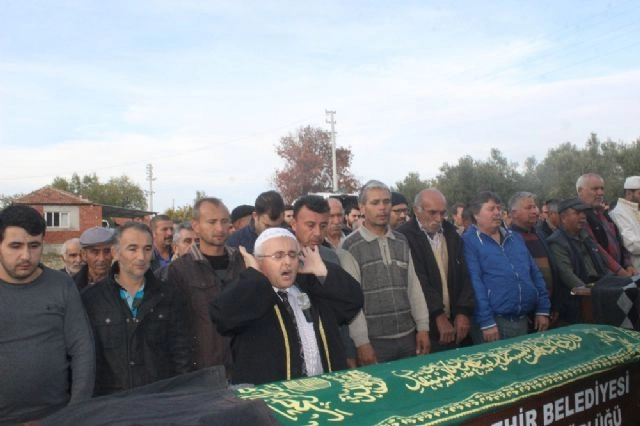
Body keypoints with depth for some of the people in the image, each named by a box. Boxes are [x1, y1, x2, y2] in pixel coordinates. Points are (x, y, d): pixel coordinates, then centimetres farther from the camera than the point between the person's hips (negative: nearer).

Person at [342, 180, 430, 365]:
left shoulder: (402, 241, 10)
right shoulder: (351, 246, -7)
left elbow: (413, 286, 11)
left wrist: (423, 327, 6)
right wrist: (361, 342, -13)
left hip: (408, 336, 5)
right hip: (374, 340, -5)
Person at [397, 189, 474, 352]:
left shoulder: (451, 234, 10)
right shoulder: (405, 236, -8)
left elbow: (464, 274, 7)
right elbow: (418, 280, -15)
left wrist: (464, 312, -3)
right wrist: (438, 315, -19)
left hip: (455, 322, 5)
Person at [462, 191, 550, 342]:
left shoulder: (515, 238, 14)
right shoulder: (469, 241, -7)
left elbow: (535, 274, 15)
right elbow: (474, 283, -14)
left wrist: (543, 309, 7)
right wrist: (486, 322, -19)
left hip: (523, 320, 6)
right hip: (494, 322, -6)